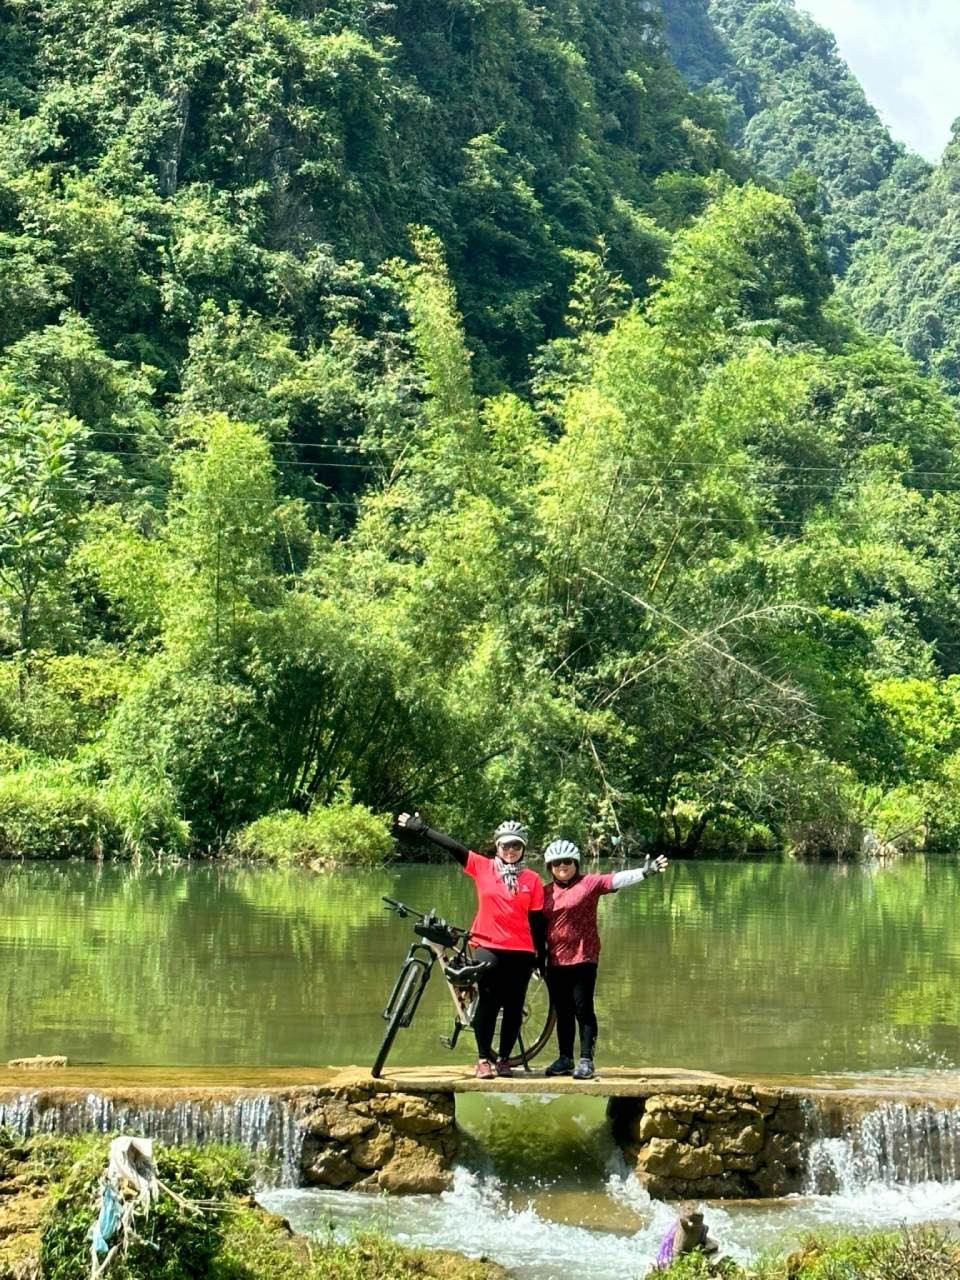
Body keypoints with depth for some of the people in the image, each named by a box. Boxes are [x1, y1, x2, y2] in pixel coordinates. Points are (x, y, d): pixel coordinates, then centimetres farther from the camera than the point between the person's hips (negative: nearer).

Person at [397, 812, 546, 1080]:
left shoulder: (532, 880, 3)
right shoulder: (483, 868, 3)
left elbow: (537, 920, 3)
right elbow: (453, 847, 1)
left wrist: (541, 955, 4)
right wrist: (421, 829, 0)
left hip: (521, 951, 1)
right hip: (488, 946, -1)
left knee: (513, 1006, 5)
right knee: (488, 1002, -7)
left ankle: (504, 1059, 18)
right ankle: (483, 1059, 3)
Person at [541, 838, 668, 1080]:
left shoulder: (590, 883, -1)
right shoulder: (546, 892, 10)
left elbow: (616, 879, -14)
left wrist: (644, 872, -28)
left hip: (583, 957, -4)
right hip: (556, 960, 4)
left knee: (583, 1008, -6)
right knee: (562, 1011, 10)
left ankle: (586, 1060, -3)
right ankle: (565, 1059, 19)